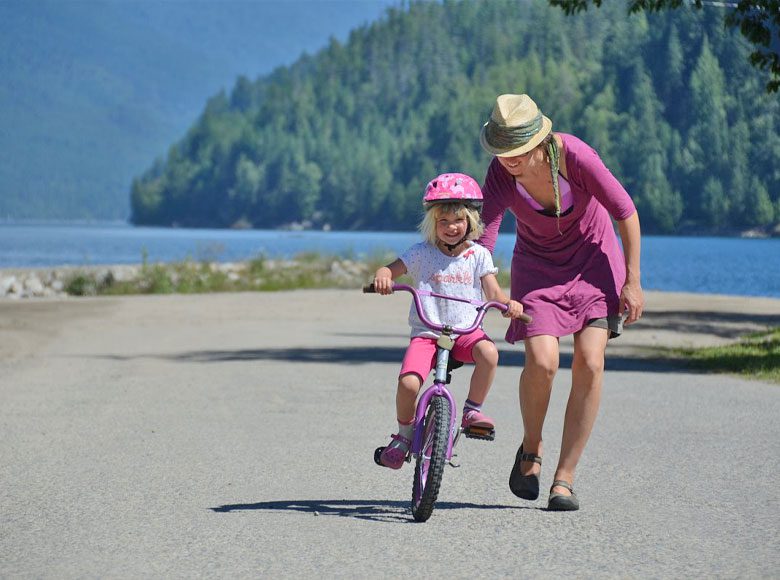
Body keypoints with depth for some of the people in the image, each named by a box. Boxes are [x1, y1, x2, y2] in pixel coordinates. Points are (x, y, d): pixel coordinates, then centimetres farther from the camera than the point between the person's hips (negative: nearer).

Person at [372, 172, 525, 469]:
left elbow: (493, 292, 0)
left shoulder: (478, 255, 6)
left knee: (488, 352, -33)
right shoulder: (422, 254, 4)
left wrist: (509, 302, -23)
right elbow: (391, 269, 2)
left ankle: (472, 410, -12)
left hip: (466, 331, 1)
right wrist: (381, 277, -23)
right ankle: (404, 434, 4)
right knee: (408, 382, -24)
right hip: (426, 332, -1)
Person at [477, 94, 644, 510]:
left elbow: (625, 212, -17)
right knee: (542, 360, -20)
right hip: (538, 265, 1)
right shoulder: (500, 174, -25)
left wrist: (632, 281, -13)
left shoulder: (574, 156, -29)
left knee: (589, 363, -14)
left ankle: (564, 477, -3)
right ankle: (531, 447, 9)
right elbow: (481, 238, -30)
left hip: (593, 256, 0)